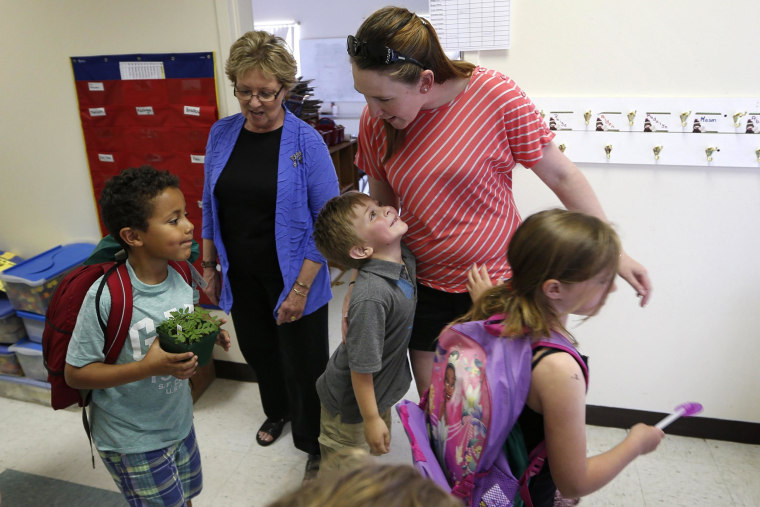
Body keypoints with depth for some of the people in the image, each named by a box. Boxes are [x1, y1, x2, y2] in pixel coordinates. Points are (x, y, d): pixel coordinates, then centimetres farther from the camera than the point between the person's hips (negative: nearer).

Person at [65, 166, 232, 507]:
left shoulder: (180, 276, -10)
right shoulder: (106, 297, -29)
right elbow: (75, 374, -20)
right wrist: (147, 367, -33)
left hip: (180, 422, 6)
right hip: (133, 442, -6)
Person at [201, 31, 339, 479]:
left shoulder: (306, 141, -15)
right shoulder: (221, 134, 0)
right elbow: (211, 206, 10)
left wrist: (301, 287, -18)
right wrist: (209, 265, 9)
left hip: (292, 278, -5)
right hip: (241, 276, 5)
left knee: (304, 366, 8)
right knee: (257, 350, 23)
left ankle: (315, 444, 33)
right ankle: (278, 412, 53)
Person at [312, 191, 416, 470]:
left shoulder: (404, 257, -14)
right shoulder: (371, 297, -38)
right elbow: (361, 367, -29)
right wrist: (371, 418, -18)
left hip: (381, 390, 7)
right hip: (350, 404, -7)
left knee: (377, 451, 30)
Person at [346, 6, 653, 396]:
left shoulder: (495, 95, -18)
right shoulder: (375, 121, -7)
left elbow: (560, 175, -9)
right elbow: (381, 209, 5)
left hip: (499, 280, -3)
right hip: (425, 287, 3)